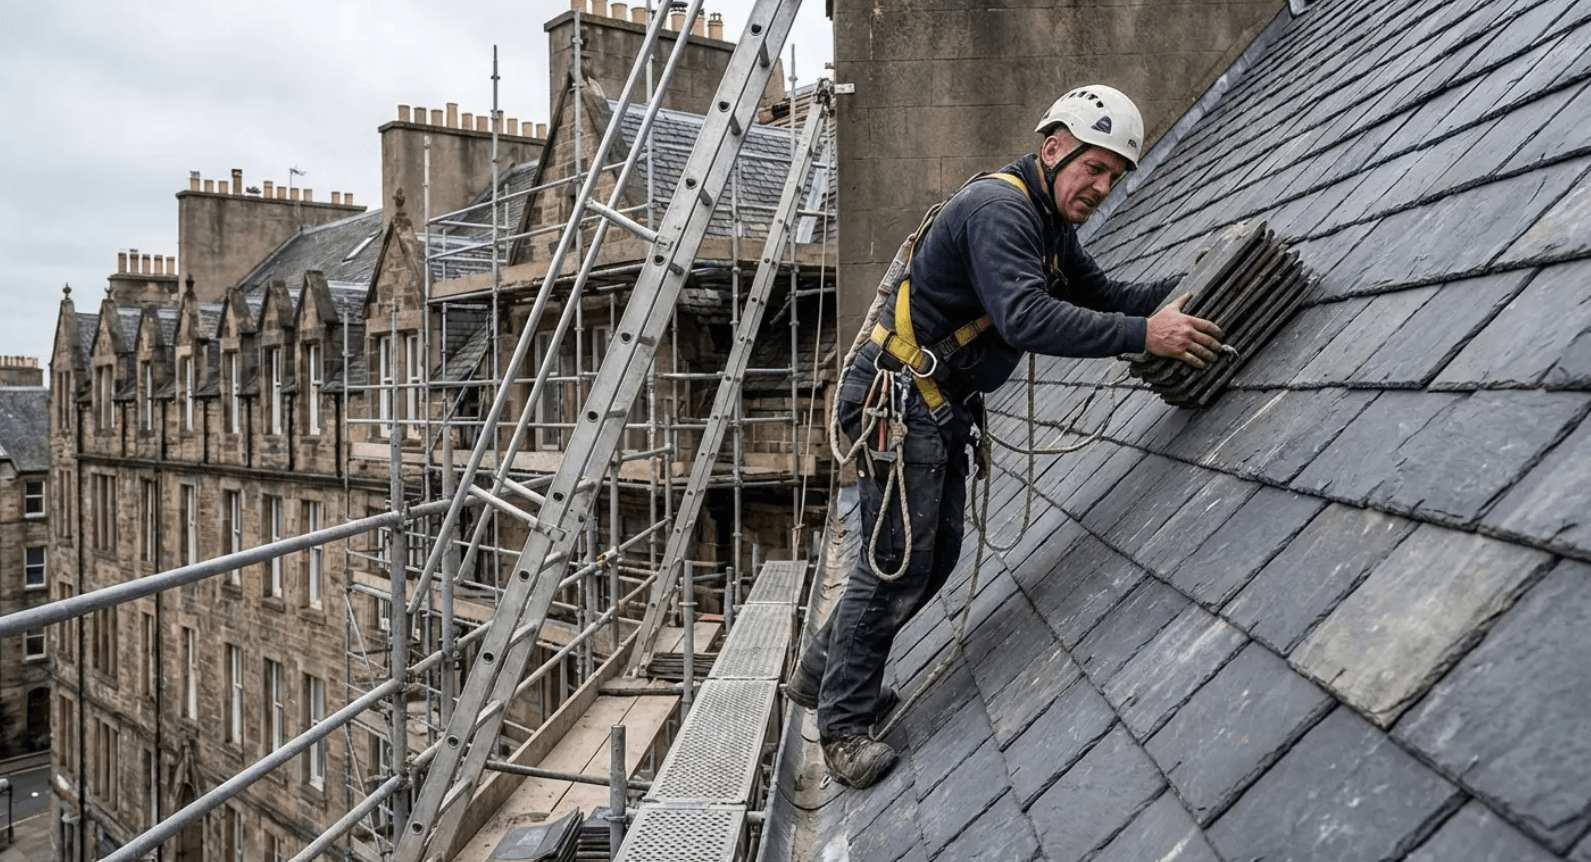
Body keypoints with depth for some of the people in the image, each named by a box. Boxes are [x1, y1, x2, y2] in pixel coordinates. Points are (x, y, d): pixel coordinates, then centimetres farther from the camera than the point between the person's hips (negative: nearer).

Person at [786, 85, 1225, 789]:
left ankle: (822, 672, 31)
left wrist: (1180, 294, 3)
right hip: (898, 399, -10)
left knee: (936, 555, 16)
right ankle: (844, 724, 11)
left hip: (940, 407, 11)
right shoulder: (997, 208, -20)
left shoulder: (1051, 225, 13)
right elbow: (1027, 317, -34)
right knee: (896, 564, -5)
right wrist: (1143, 335, -35)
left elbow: (1099, 296, 17)